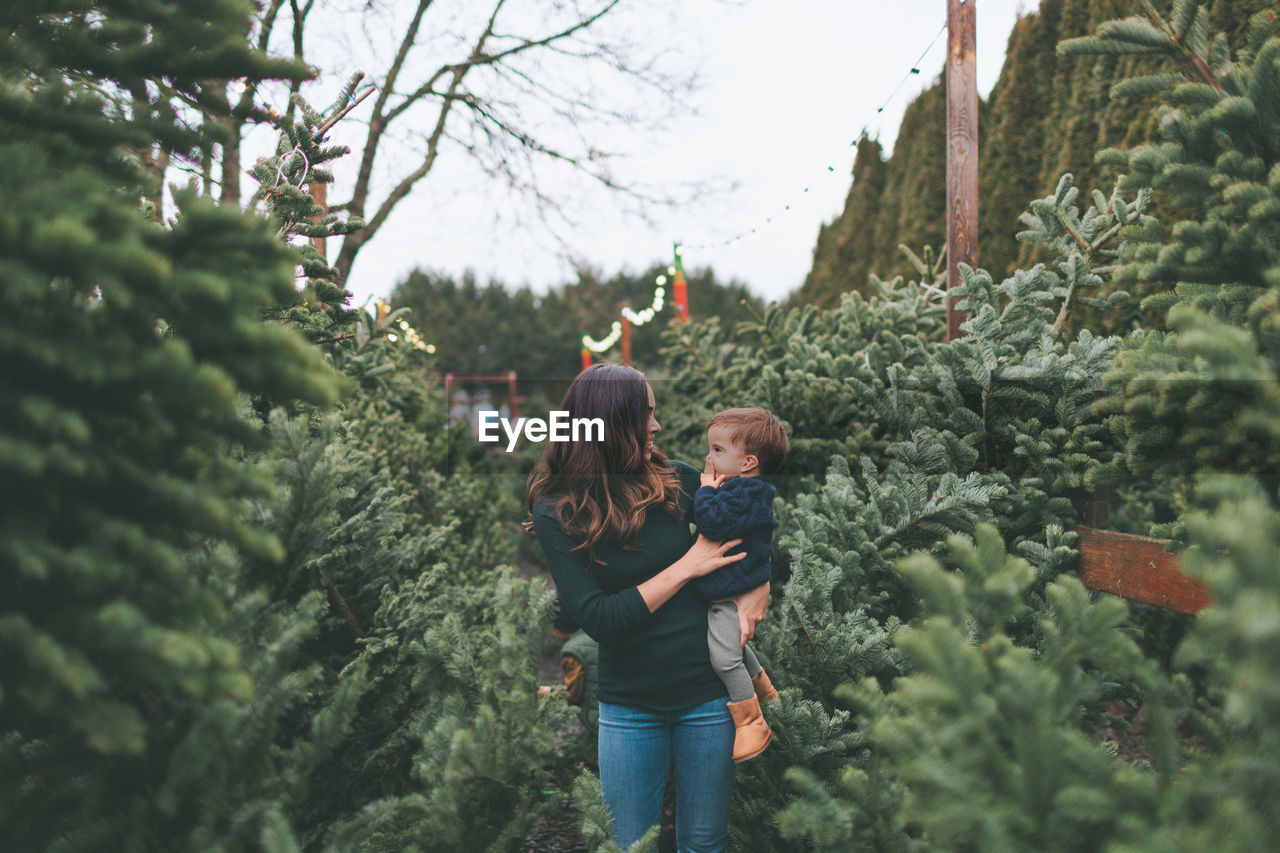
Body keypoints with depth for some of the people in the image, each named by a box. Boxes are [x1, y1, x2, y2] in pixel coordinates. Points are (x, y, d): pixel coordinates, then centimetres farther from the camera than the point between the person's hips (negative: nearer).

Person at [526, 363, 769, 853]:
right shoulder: (557, 512, -10)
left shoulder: (670, 481, -3)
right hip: (628, 704, -2)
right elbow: (598, 619, -17)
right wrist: (688, 566, -16)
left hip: (708, 691, 2)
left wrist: (759, 586, -4)